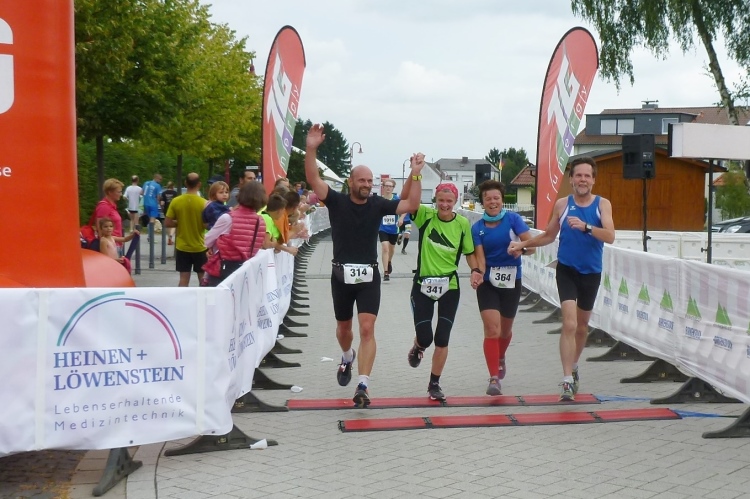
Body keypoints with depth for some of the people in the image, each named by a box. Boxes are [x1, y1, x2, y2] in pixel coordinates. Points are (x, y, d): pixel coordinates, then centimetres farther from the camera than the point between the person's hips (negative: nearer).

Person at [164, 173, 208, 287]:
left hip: (182, 247, 2)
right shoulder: (203, 203, -12)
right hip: (199, 247, -2)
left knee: (184, 279, 6)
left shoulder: (176, 201, -6)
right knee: (203, 279, 11)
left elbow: (167, 223, -3)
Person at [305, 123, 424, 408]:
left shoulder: (378, 205, -2)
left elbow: (411, 205, -8)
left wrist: (416, 175, -18)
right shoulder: (337, 202, -6)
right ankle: (347, 358, 53)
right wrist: (311, 149, -32)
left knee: (367, 329, -12)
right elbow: (313, 179, -19)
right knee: (344, 327, 19)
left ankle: (362, 387, -15)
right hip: (341, 275, 1)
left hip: (369, 276, 0)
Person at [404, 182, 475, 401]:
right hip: (423, 286, -1)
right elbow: (406, 198, -22)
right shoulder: (426, 215, -7)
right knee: (425, 337, -2)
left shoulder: (462, 224, -4)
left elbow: (469, 253, 5)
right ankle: (417, 347, 37)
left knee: (442, 339, 2)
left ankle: (434, 384, 21)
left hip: (449, 287, 1)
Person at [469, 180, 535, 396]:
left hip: (511, 281, 1)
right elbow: (480, 256, -9)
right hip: (488, 283, -1)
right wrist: (477, 272, -30)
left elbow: (531, 245, -14)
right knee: (492, 329, -14)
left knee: (505, 328, 18)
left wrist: (521, 247, -37)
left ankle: (500, 359, 49)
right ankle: (494, 379, -12)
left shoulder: (513, 219, -7)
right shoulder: (477, 228, -2)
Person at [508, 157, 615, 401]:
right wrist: (522, 244, 2)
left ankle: (573, 367, 41)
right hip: (567, 270, -1)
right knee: (569, 324, -16)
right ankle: (568, 380, -15)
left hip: (591, 273, 2)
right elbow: (549, 235, 13)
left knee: (582, 326, 17)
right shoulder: (562, 204, -1)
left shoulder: (602, 204, -4)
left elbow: (610, 236, -19)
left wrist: (585, 226, -34)